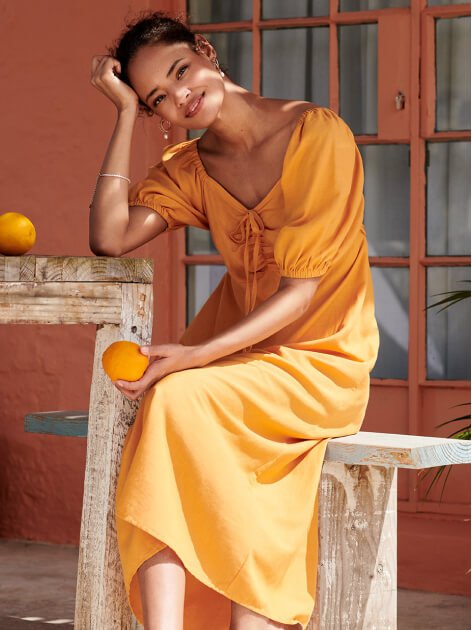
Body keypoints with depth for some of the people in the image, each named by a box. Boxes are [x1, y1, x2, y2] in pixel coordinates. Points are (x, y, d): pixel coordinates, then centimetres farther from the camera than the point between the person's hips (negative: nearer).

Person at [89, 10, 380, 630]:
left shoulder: (319, 135, -9)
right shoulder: (190, 167, 11)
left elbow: (300, 293, -15)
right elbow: (109, 237, -5)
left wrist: (196, 356, -26)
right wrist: (126, 114, -2)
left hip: (321, 367, -5)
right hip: (241, 359, 5)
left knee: (178, 402, -31)